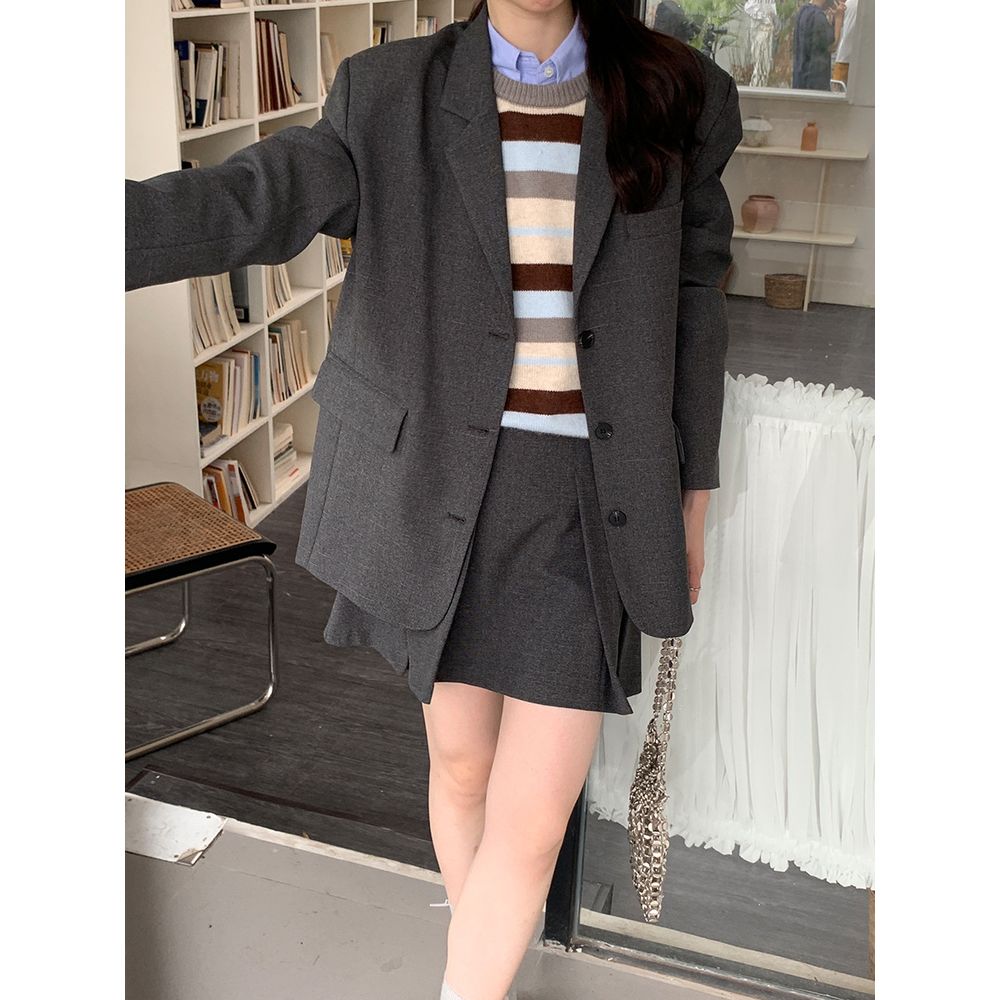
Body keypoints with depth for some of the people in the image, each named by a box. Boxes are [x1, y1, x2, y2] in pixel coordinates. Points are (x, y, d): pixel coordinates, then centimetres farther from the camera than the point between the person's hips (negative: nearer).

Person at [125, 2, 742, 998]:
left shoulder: (677, 97, 2)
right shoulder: (392, 94, 0)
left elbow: (692, 301, 6)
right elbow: (251, 201, -15)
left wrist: (692, 497, 6)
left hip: (588, 500, 0)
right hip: (447, 489, 1)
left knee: (531, 827, -2)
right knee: (462, 766, 17)